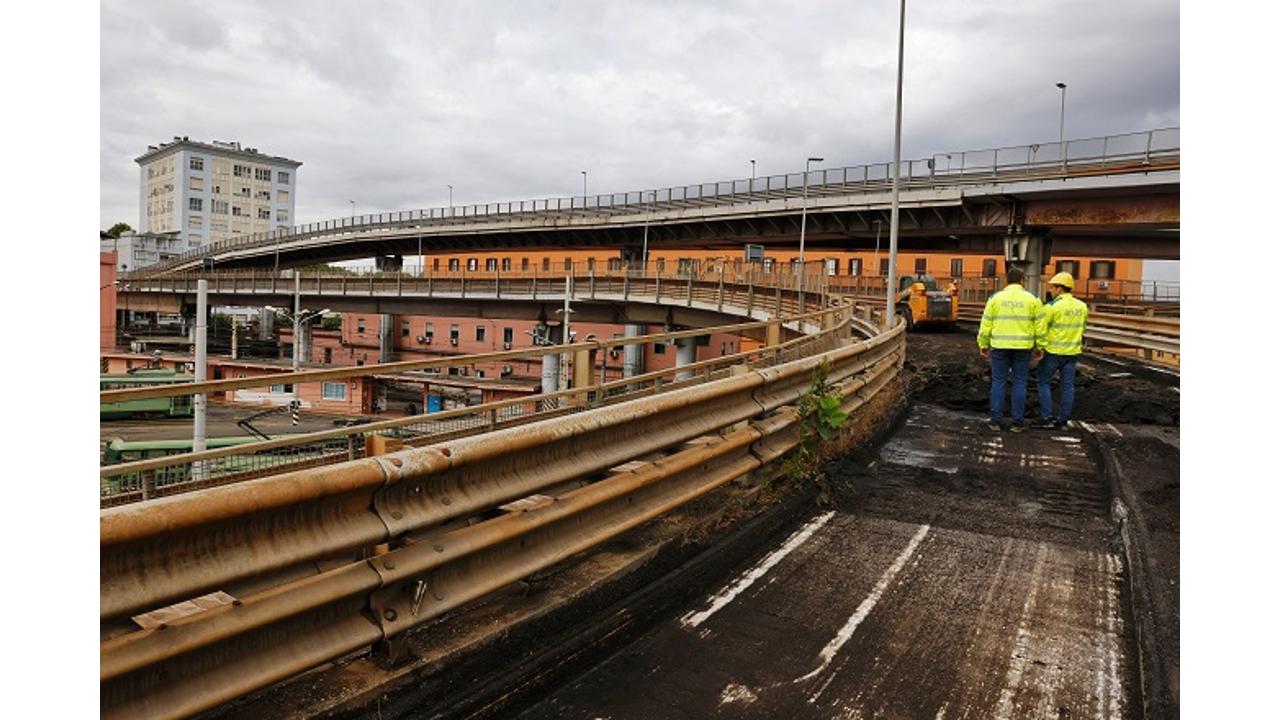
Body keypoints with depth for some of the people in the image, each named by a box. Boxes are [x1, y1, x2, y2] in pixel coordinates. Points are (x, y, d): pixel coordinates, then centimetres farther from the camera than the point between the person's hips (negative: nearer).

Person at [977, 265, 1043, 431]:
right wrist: (1039, 347, 11)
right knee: (1019, 383, 6)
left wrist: (983, 345, 7)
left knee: (998, 382, 5)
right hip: (1023, 347, 1)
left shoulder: (996, 298, 0)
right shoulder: (1031, 299, 1)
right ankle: (1017, 422, 9)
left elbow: (986, 324, 0)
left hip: (1000, 346, -1)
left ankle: (996, 420, 7)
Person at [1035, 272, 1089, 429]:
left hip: (1053, 351, -5)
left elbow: (1041, 329, -15)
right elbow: (1081, 329, 15)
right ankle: (1063, 419, 11)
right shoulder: (1082, 307, 6)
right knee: (1067, 385, 8)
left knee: (1043, 382, 6)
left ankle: (1047, 417, 1)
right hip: (1072, 351, 6)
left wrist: (1040, 347, -5)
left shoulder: (1052, 306, -14)